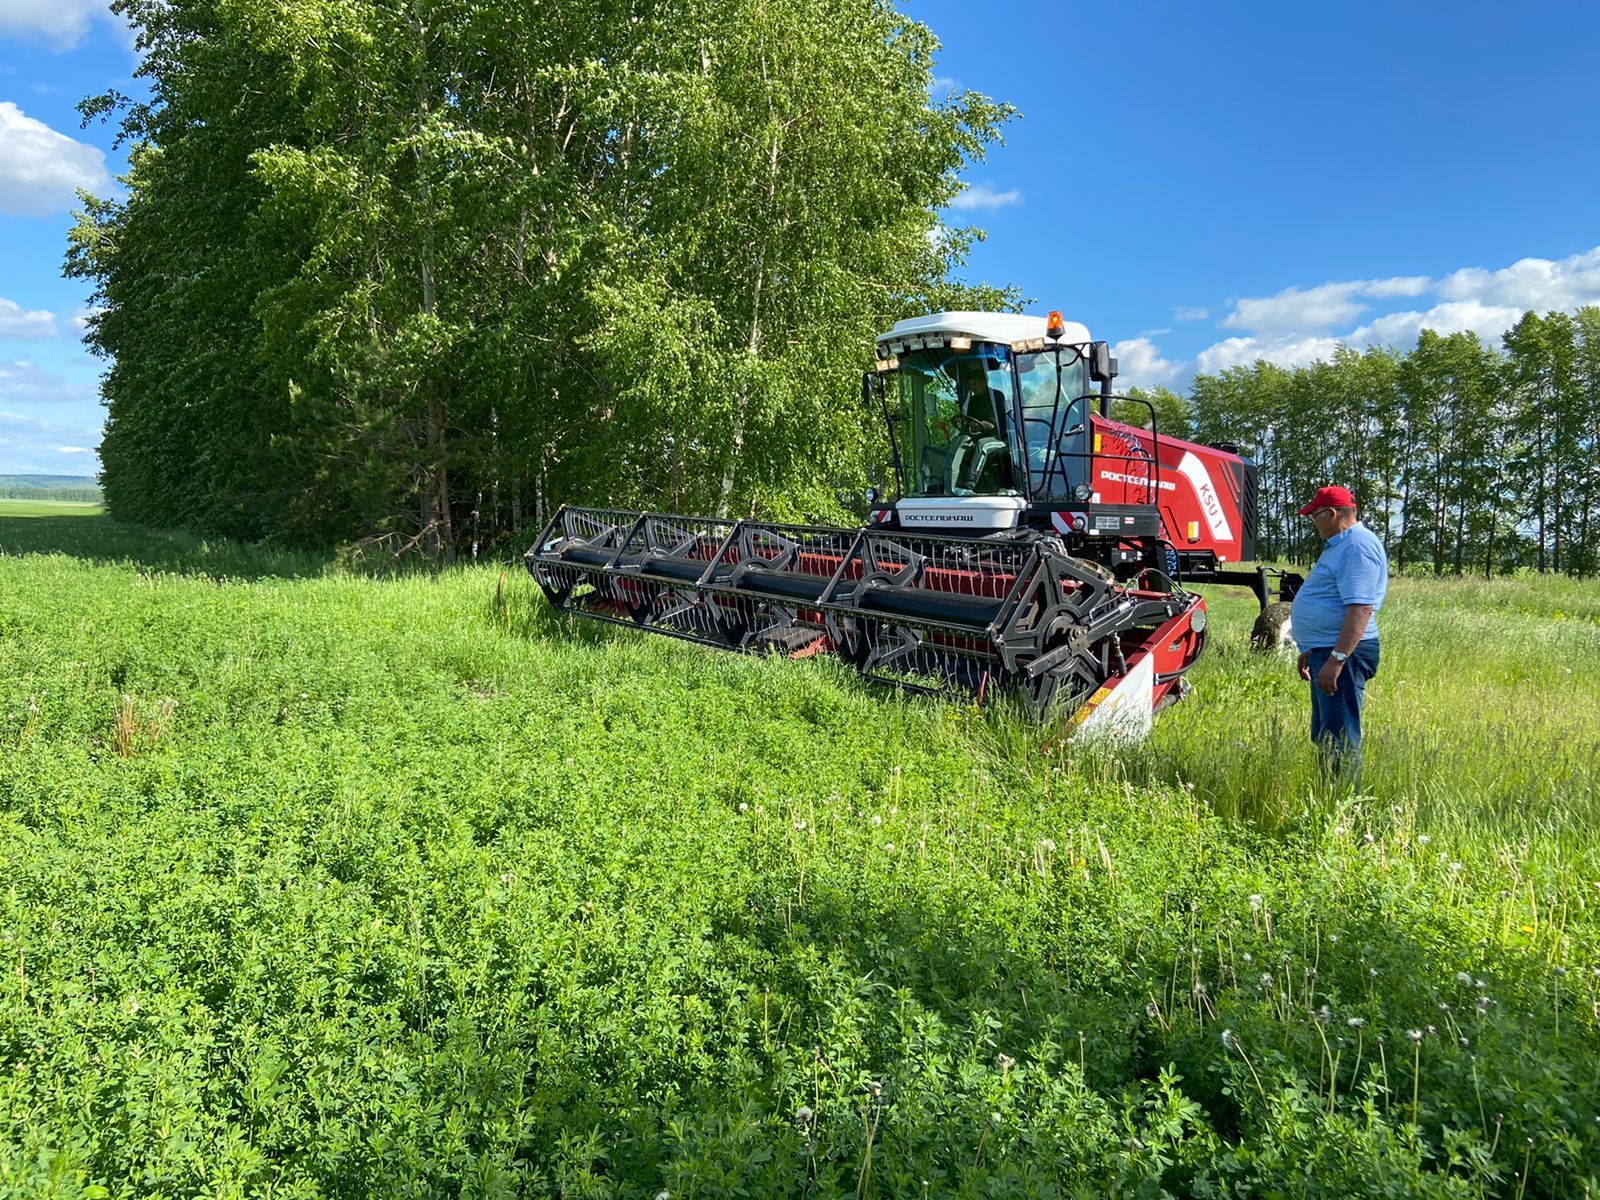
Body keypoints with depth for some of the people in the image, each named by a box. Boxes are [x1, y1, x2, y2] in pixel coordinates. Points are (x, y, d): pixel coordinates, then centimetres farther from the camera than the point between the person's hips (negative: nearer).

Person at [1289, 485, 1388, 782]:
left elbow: (1361, 609, -26)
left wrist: (1336, 659, -30)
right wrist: (1312, 649, 26)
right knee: (1324, 736, 18)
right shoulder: (1340, 545, 18)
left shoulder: (1357, 546, -17)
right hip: (1327, 652, 11)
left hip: (1342, 654, -11)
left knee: (1339, 739, -7)